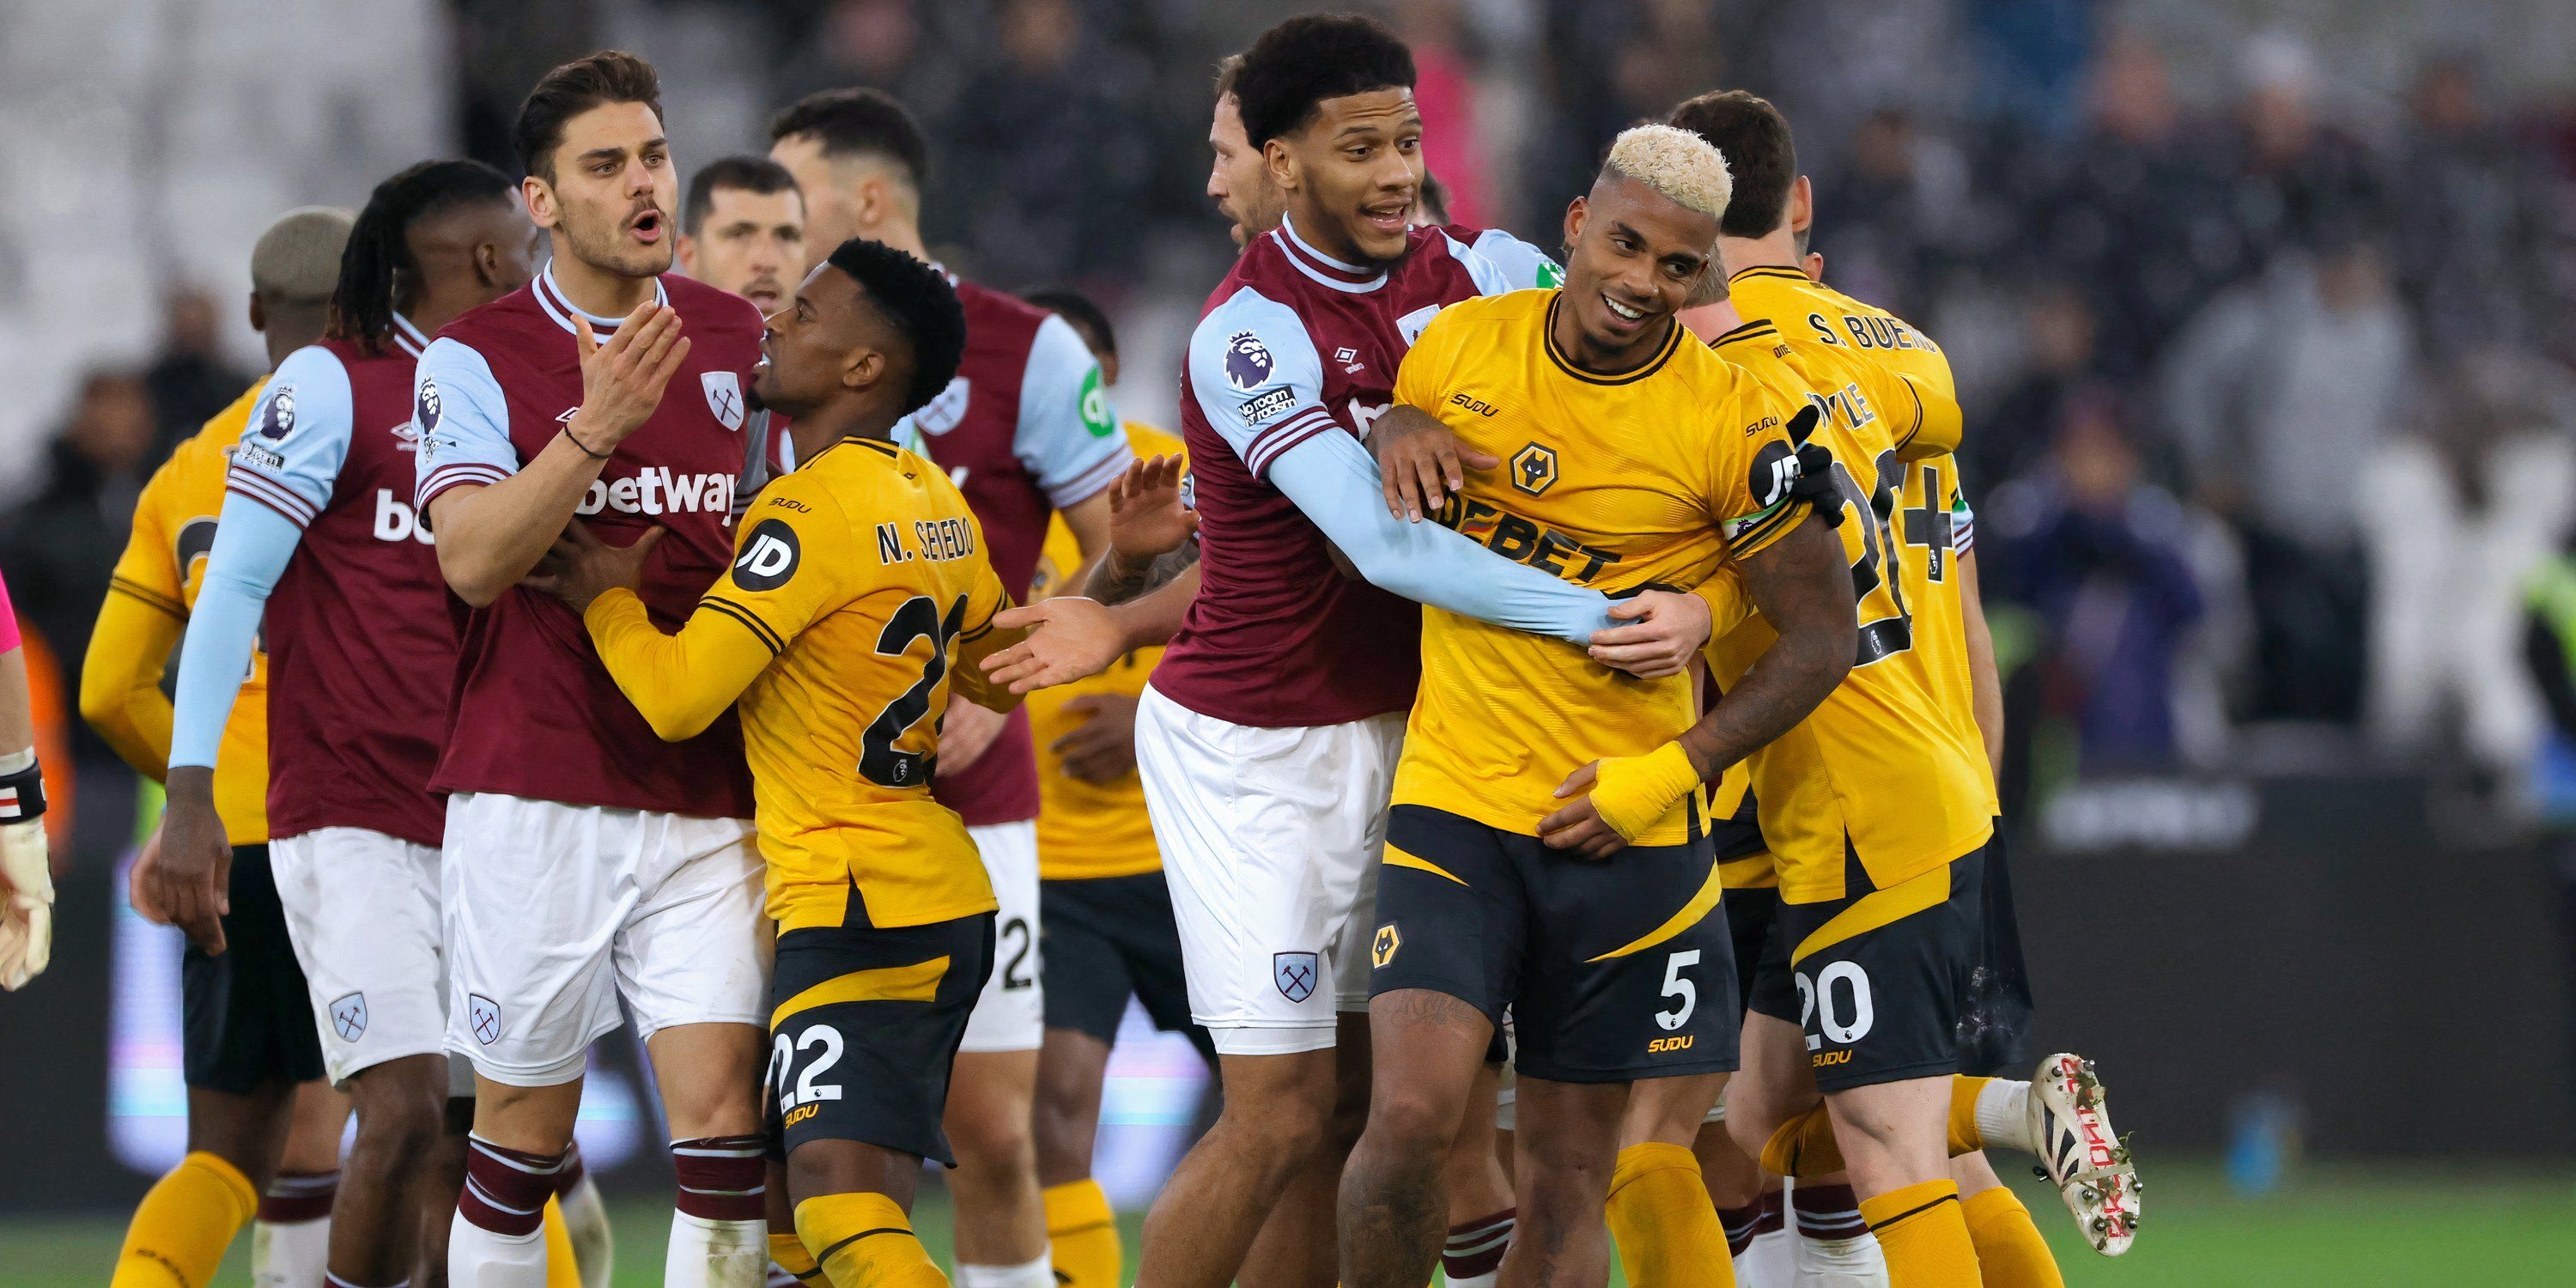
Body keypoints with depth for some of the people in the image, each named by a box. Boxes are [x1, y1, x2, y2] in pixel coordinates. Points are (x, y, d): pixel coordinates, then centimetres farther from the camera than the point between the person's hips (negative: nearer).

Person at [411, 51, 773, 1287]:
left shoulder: (739, 338, 9)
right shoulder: (475, 354, -2)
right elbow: (472, 559, -16)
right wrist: (597, 425, -25)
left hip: (709, 801, 3)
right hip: (533, 801, -3)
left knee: (723, 1113, -10)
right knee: (522, 1136, 3)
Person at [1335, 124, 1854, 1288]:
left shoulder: (1735, 423, -9)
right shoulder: (1457, 349, 0)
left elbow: (1821, 637, -3)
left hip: (1628, 841, -1)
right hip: (1454, 807, 1)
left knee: (1566, 1191, 4)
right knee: (1412, 1114, -18)